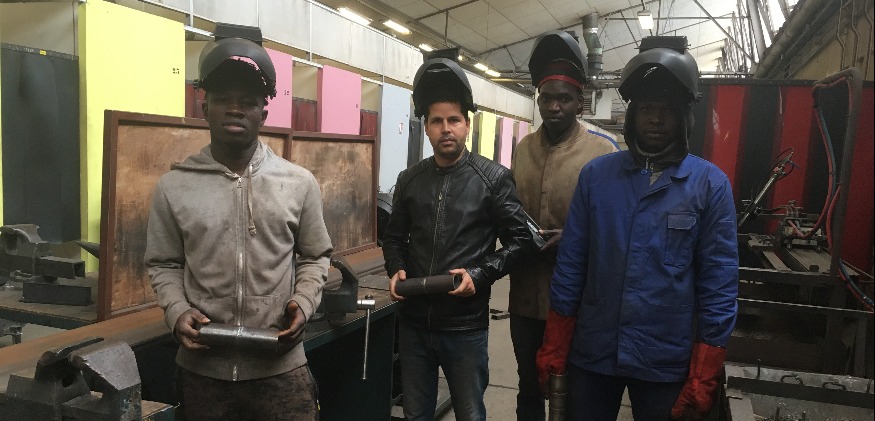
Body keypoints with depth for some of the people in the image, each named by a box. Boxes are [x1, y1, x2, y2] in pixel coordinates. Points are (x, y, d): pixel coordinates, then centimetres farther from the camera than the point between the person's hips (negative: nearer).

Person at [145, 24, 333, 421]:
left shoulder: (300, 183, 1)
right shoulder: (173, 186, 1)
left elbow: (314, 257, 8)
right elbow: (164, 265, 7)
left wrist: (302, 304, -8)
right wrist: (177, 311, -10)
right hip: (203, 367, 1)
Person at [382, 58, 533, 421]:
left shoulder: (494, 179, -6)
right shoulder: (409, 179, 5)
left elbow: (519, 240, -4)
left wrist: (479, 275, -17)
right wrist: (396, 270, -4)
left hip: (465, 325, -3)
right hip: (413, 321, 4)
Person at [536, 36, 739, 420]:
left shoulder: (711, 184, -5)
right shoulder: (595, 174, 0)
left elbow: (719, 285, -5)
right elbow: (570, 264, 1)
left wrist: (703, 379, -7)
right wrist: (553, 349, 1)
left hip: (667, 364, -1)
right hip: (590, 354, 2)